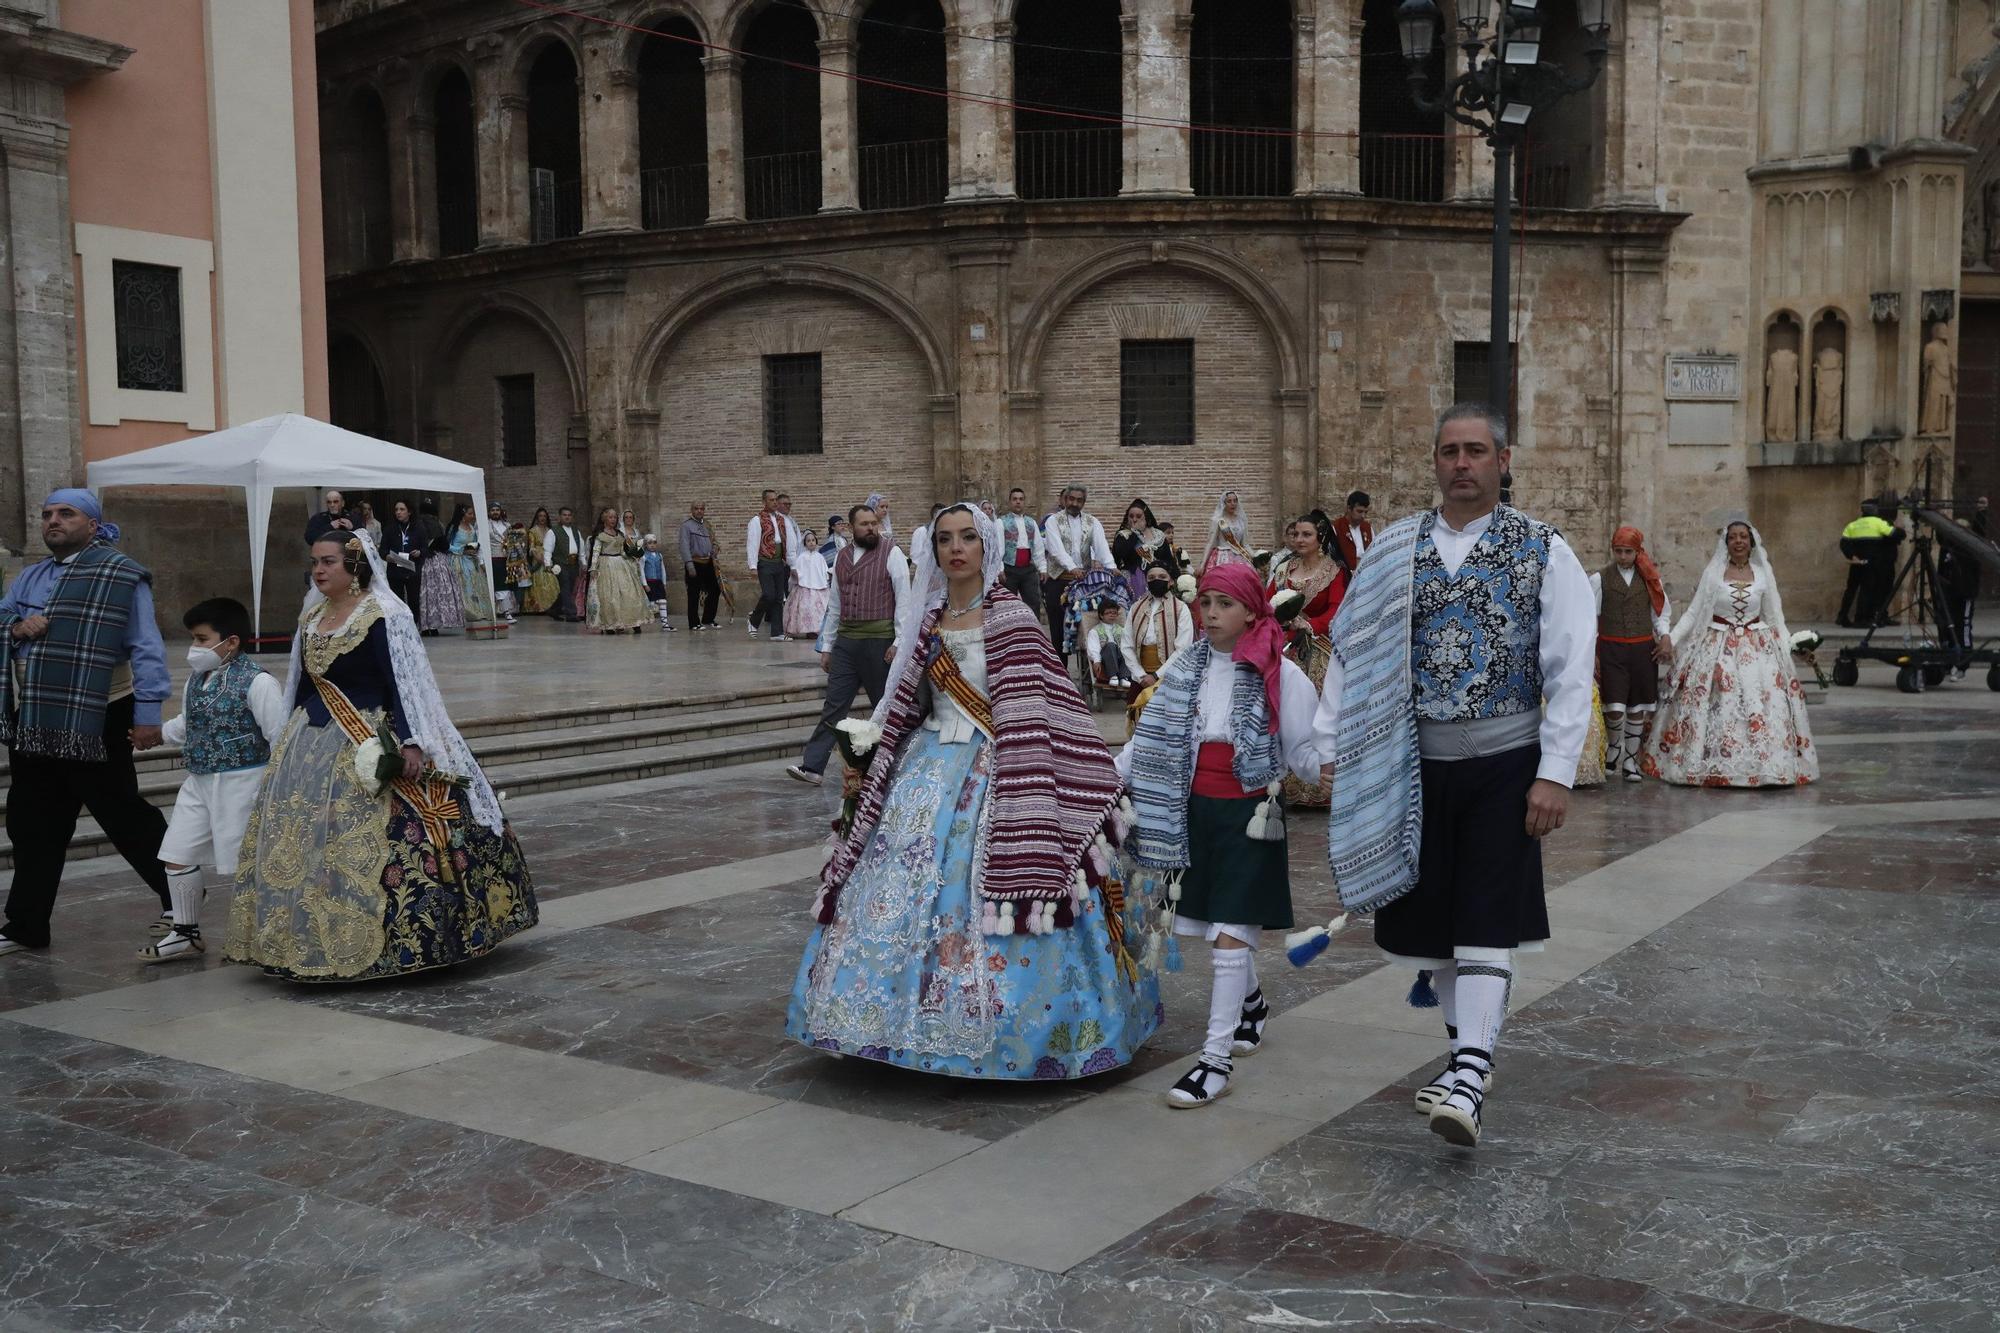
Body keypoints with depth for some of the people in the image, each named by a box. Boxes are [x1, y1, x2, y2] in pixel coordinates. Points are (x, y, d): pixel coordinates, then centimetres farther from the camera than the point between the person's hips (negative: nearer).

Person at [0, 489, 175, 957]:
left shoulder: (120, 575, -6)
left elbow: (145, 648, -11)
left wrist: (148, 712, -18)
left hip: (95, 722, -7)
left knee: (123, 814, -1)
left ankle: (177, 900, 13)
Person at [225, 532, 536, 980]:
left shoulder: (384, 616, -11)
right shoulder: (311, 617, 12)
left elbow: (403, 682, -16)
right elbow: (302, 685, 19)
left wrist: (410, 742, -23)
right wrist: (290, 741, 21)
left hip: (370, 748, -8)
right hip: (312, 745, 8)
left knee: (367, 849, -9)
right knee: (299, 845, 9)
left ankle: (387, 943, 2)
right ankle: (312, 942, 19)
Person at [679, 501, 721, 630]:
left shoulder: (706, 524, 16)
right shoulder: (687, 525, -7)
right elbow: (684, 546, -14)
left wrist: (713, 557, 15)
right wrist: (689, 564, -21)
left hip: (707, 563, 7)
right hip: (695, 563, -7)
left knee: (715, 590, 7)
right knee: (694, 595, -3)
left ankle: (708, 620, 19)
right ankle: (694, 623, 4)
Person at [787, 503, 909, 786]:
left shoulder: (892, 553, -4)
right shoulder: (841, 557, 13)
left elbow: (904, 600, -8)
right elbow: (834, 605, 17)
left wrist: (899, 642, -14)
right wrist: (826, 646, 15)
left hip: (880, 640, -5)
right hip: (846, 640, 5)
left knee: (886, 706, 6)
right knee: (833, 706, 2)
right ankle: (812, 766, 1)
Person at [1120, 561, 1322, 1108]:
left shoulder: (1280, 675, -7)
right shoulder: (1184, 670, 5)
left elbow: (1303, 750, -5)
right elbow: (1150, 738, 5)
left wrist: (1327, 767, -23)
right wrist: (1110, 778, -3)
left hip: (1249, 814, -5)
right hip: (1195, 811, 5)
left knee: (1230, 935, -8)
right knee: (1216, 929, 15)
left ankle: (1216, 1060, -3)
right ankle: (1252, 1002, 44)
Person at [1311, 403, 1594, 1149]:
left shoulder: (1543, 553, -3)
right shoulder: (1393, 550, 4)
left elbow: (1571, 672, -6)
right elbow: (1349, 650, 6)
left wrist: (1555, 774, -13)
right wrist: (1333, 751, 1)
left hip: (1503, 764, -3)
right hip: (1414, 765, 3)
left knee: (1486, 922, -7)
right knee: (1431, 915, 11)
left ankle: (1468, 1078, -8)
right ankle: (1468, 1048, 30)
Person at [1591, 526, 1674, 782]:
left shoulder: (1650, 577, 7)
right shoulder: (1600, 578, -1)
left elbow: (1662, 610, 11)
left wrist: (1665, 636, -6)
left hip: (1643, 648, 3)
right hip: (1610, 648, -3)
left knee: (1638, 707, 6)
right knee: (1614, 708, -11)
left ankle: (1630, 760, 20)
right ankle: (1615, 746, 19)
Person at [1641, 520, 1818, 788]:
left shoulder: (1763, 574, 6)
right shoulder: (1713, 573, 2)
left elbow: (1774, 617, 11)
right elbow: (1693, 612, 2)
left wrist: (1793, 645, 2)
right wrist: (1671, 639, -6)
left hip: (1757, 649, 1)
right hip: (1717, 648, -1)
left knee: (1762, 706, -4)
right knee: (1716, 708, -4)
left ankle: (1763, 765, 4)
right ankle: (1711, 764, 4)